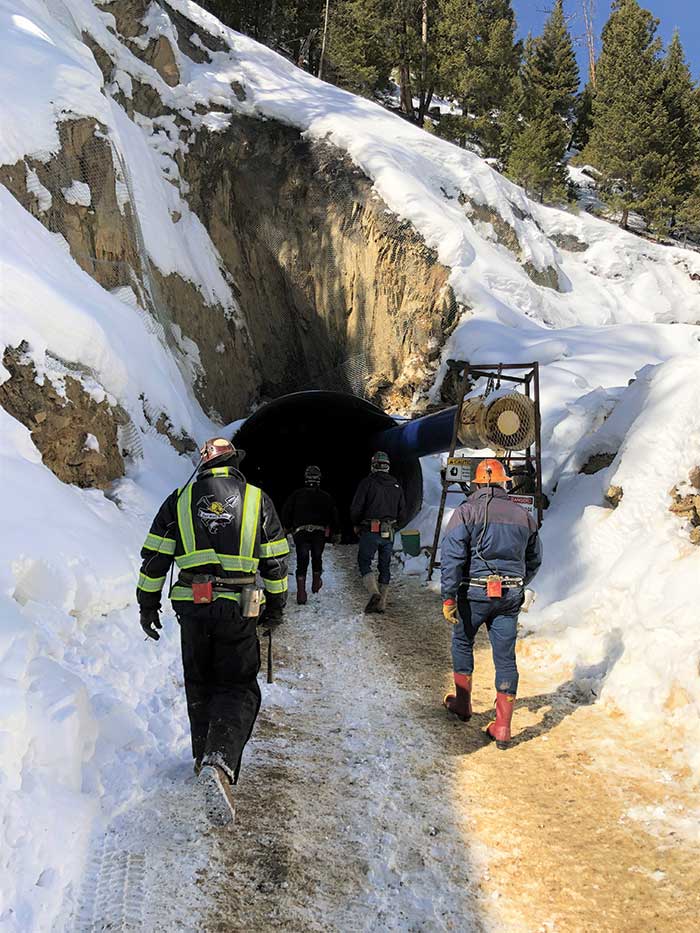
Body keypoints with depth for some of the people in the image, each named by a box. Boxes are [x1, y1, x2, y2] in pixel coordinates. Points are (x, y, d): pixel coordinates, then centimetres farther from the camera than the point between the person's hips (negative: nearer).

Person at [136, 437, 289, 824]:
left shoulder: (180, 500, 6)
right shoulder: (257, 500, 4)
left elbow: (154, 558, 6)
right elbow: (275, 561, 7)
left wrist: (148, 604, 15)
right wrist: (276, 605, 19)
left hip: (192, 607, 2)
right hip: (238, 609, -1)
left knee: (199, 685, 19)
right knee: (238, 687, 3)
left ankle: (204, 757, 28)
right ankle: (221, 761, -20)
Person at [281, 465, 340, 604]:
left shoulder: (297, 494, 7)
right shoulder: (326, 496, 9)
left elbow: (286, 511, 3)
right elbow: (334, 515, 8)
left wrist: (287, 527, 14)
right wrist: (335, 532, 18)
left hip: (301, 531, -1)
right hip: (320, 531, 1)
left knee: (302, 562, -1)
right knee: (317, 558, 23)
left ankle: (301, 592, -11)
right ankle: (316, 582, 35)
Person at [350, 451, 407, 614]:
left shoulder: (367, 482, -5)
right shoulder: (396, 486, 9)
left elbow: (356, 509, -9)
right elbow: (403, 514, 12)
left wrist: (356, 525, 8)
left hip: (370, 531, -4)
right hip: (389, 533, 4)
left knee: (364, 562, 6)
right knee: (385, 566, 12)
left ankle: (374, 592, -15)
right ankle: (381, 603, 12)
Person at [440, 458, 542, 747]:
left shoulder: (466, 512, -6)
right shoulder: (523, 516, 7)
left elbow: (452, 556, -14)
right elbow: (534, 560, 17)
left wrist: (448, 597, -13)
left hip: (475, 593, -2)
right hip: (510, 595, 3)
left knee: (462, 642, 22)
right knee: (505, 656, 6)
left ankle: (462, 702, 30)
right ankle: (502, 726, 6)